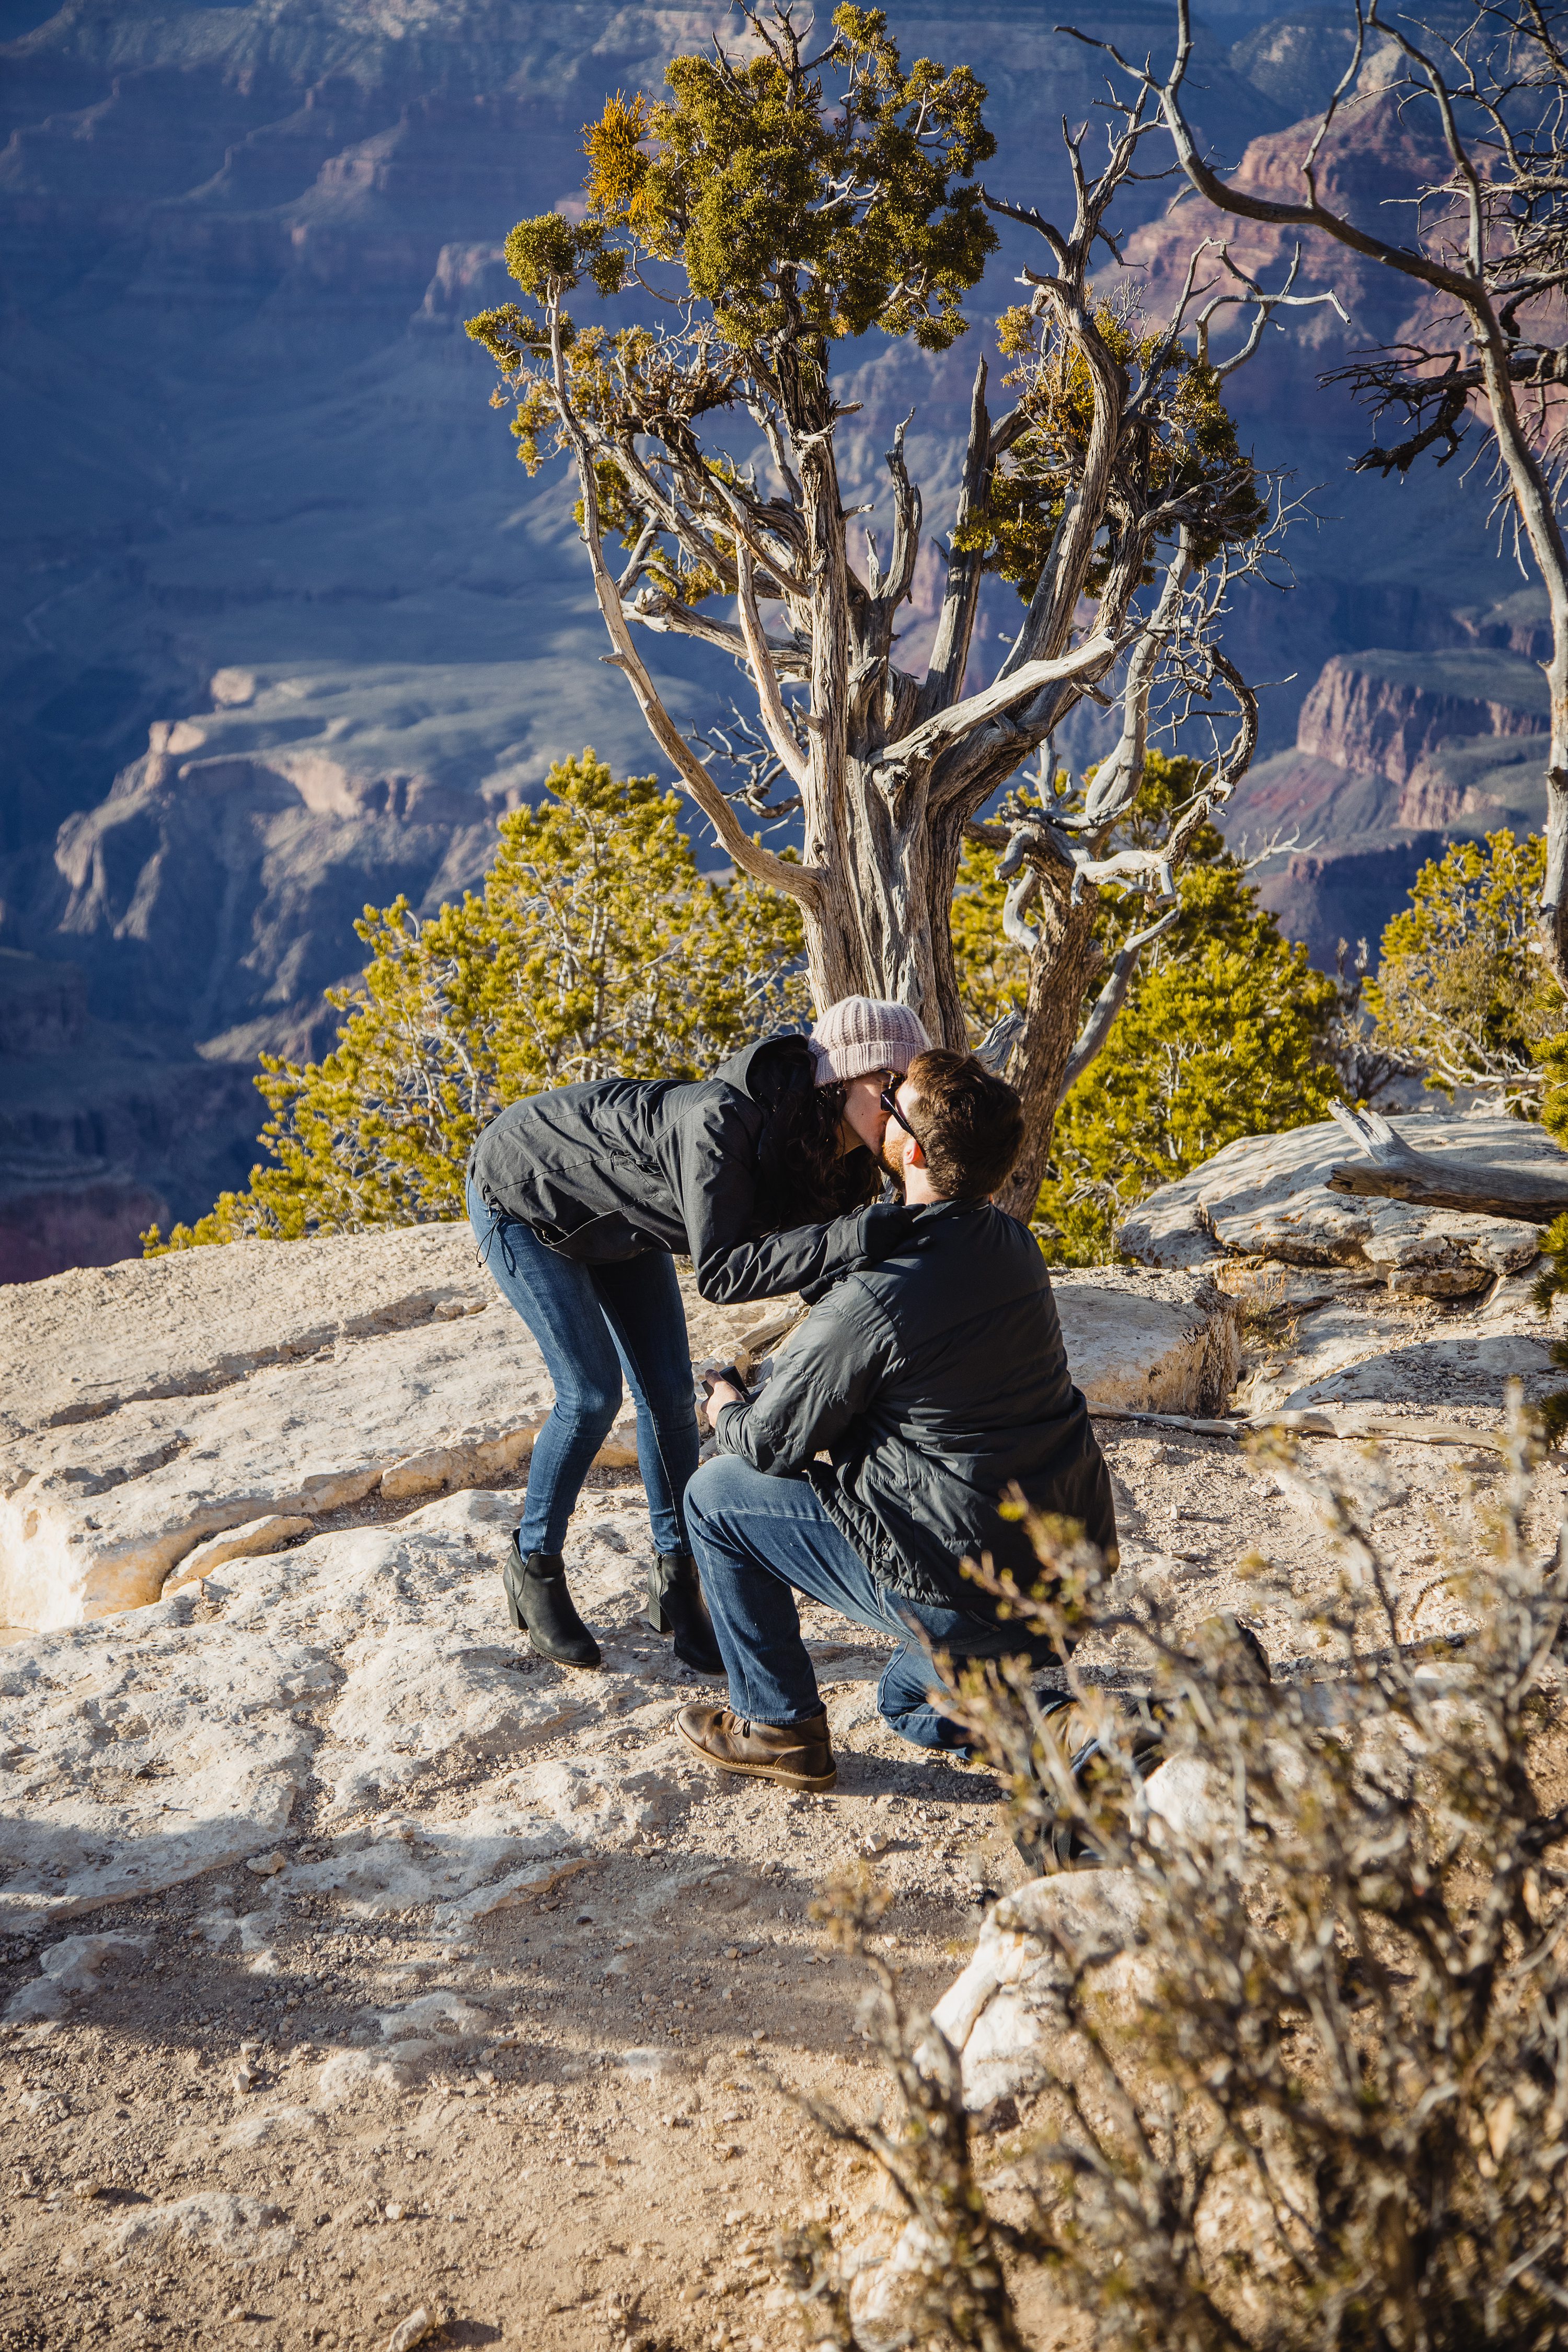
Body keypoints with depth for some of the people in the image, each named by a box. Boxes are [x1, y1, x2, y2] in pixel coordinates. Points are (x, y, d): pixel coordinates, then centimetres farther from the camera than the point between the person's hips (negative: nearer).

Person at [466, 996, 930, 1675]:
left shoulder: (824, 1148, -18)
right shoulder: (724, 1123, -42)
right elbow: (721, 1271, -48)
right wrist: (861, 1234, -56)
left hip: (616, 1211, 7)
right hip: (523, 1190, -7)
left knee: (670, 1393, 2)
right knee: (593, 1394, -9)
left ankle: (676, 1580, 16)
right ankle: (535, 1568, 13)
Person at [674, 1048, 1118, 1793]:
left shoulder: (873, 1298, -21)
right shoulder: (1014, 1245, 1)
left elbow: (770, 1445, -7)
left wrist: (727, 1410, 15)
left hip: (968, 1593, -8)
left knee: (716, 1493, 9)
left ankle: (779, 1728, 17)